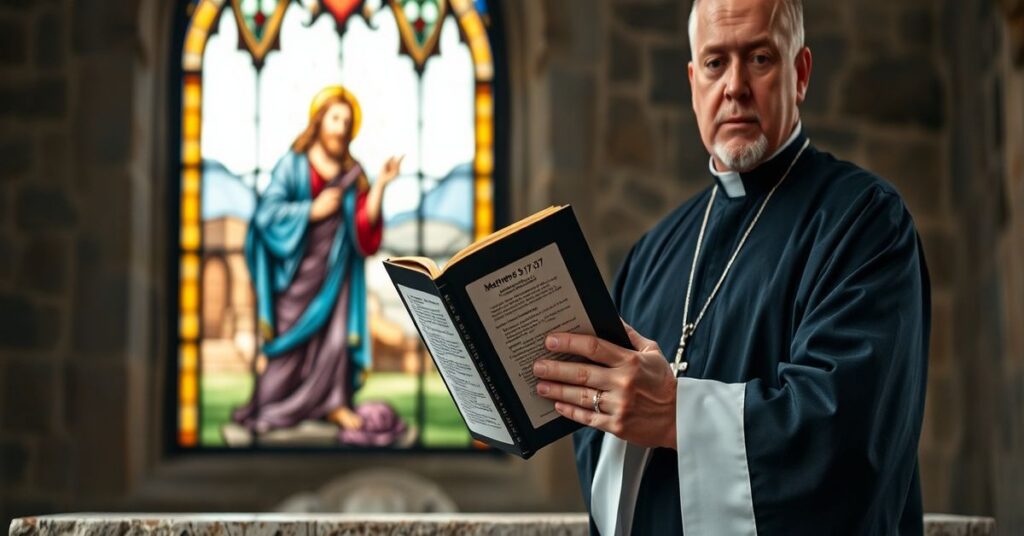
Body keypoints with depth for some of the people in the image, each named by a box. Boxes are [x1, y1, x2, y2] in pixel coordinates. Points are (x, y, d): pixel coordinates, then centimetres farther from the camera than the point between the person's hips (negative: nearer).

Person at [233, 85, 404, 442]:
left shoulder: (353, 173, 7)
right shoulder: (292, 164, -3)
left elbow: (366, 223, -2)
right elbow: (268, 212, -11)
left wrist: (381, 185, -12)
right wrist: (313, 211, -15)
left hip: (336, 266, 3)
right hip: (299, 263, -3)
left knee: (336, 332, -4)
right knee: (293, 334, -3)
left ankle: (333, 402, 4)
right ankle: (270, 405, 7)